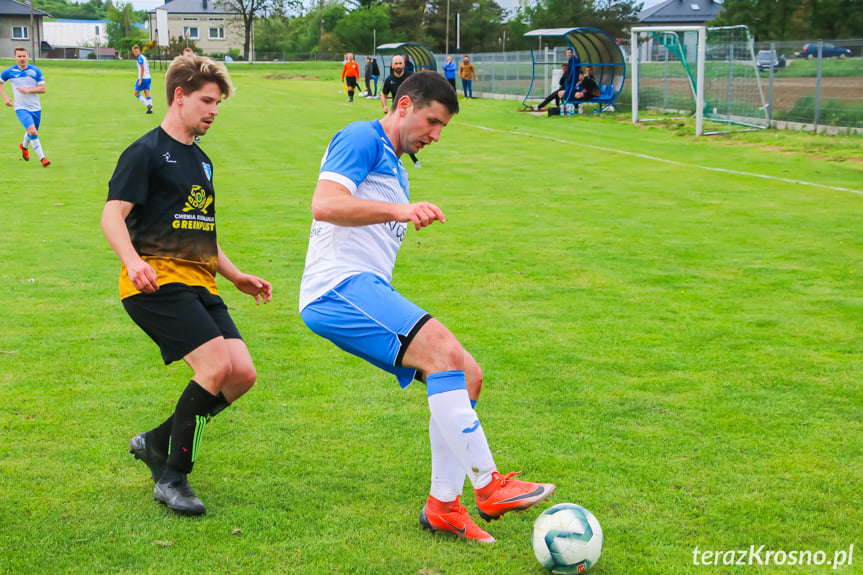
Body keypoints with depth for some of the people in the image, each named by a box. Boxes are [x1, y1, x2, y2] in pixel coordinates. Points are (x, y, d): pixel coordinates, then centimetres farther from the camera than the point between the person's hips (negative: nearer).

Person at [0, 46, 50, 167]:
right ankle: (42, 158, -16)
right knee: (32, 131, -22)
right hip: (21, 108, -3)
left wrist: (28, 90, -19)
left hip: (35, 108, 3)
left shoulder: (35, 71, -5)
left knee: (32, 132, 18)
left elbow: (42, 89, -5)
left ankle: (24, 146, 52)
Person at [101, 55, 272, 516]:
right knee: (218, 365, -22)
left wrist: (238, 278, 26)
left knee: (243, 373, -5)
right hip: (156, 282, -8)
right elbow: (112, 215, -13)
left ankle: (157, 442, 15)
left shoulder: (201, 161, 23)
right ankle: (172, 479, -9)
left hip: (198, 285, 8)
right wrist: (133, 261, -31)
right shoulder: (146, 152, -3)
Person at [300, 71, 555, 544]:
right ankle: (488, 486, -21)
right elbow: (325, 205, -18)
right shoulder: (362, 139, -2)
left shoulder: (395, 168, 28)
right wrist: (399, 210, -27)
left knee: (467, 376, 2)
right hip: (338, 286, -10)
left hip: (366, 292, 10)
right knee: (445, 352, -26)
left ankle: (443, 505, 4)